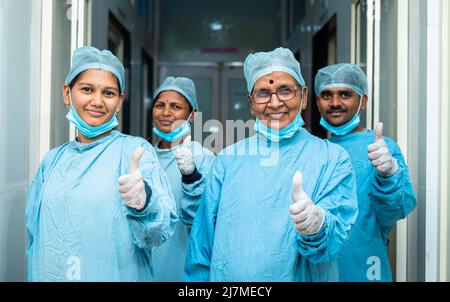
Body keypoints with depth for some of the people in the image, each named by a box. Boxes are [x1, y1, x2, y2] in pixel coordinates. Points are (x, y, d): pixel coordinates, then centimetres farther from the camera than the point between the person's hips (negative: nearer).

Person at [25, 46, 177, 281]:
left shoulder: (136, 150, -13)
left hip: (117, 275, -4)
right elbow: (36, 236, 11)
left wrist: (143, 204, -42)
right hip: (49, 274, 4)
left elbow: (162, 230, -23)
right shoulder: (52, 160, 2)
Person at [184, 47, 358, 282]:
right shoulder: (227, 159, -1)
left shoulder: (333, 158, -8)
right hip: (227, 277, 2)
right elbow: (203, 241, 2)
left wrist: (317, 225, -37)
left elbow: (335, 240, -17)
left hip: (299, 277, -2)